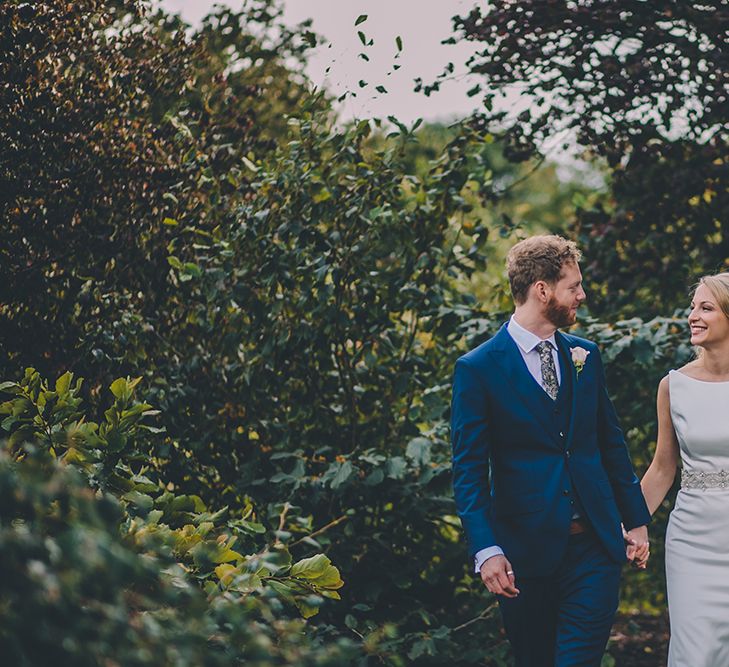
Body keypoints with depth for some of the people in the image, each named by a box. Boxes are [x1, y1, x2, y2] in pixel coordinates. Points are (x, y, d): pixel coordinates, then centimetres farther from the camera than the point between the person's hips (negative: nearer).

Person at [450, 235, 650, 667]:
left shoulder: (585, 356, 10)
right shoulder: (478, 368, -5)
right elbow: (468, 469, -8)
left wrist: (636, 519, 13)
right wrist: (486, 549, -16)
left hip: (595, 545, 3)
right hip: (525, 549, -3)